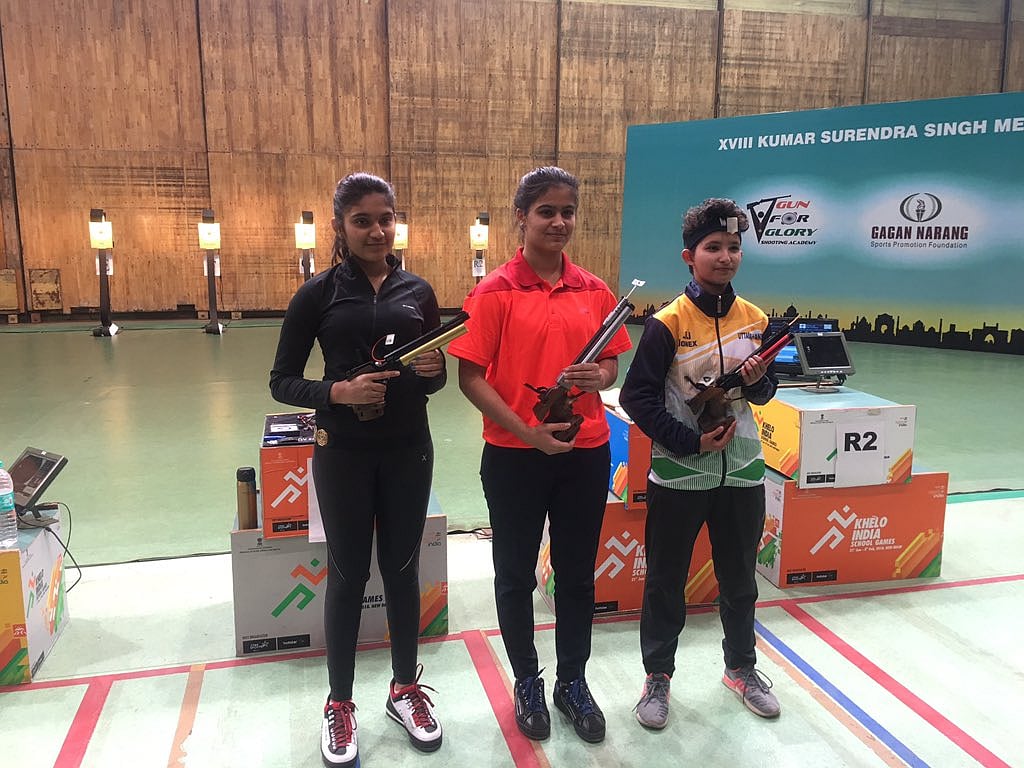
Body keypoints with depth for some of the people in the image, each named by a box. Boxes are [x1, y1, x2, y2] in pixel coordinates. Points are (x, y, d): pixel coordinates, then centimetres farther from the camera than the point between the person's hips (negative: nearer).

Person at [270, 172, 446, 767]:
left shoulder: (418, 291, 2)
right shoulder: (318, 294, -5)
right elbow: (282, 381, -4)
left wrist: (434, 372, -13)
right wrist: (338, 392, -21)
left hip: (408, 450, 2)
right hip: (343, 454, -2)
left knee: (403, 568, 13)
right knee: (348, 573, 9)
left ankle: (406, 688, 33)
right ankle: (340, 704, 28)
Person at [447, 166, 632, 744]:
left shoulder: (595, 290, 3)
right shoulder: (495, 292, -9)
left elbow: (612, 365, 12)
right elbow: (471, 377, -10)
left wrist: (600, 378, -12)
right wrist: (528, 432, -19)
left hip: (586, 452, 4)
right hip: (515, 455, -3)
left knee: (578, 572, 15)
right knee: (516, 574, 12)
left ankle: (573, 681, 36)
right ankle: (528, 682, 34)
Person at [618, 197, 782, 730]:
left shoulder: (756, 319, 3)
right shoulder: (668, 322, -12)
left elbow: (766, 391, 13)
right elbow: (636, 395, -13)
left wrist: (758, 380, -10)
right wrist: (691, 442, -16)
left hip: (742, 471, 4)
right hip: (679, 474, -4)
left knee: (739, 578, 19)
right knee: (665, 580, 9)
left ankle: (742, 667, 40)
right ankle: (658, 676, 28)